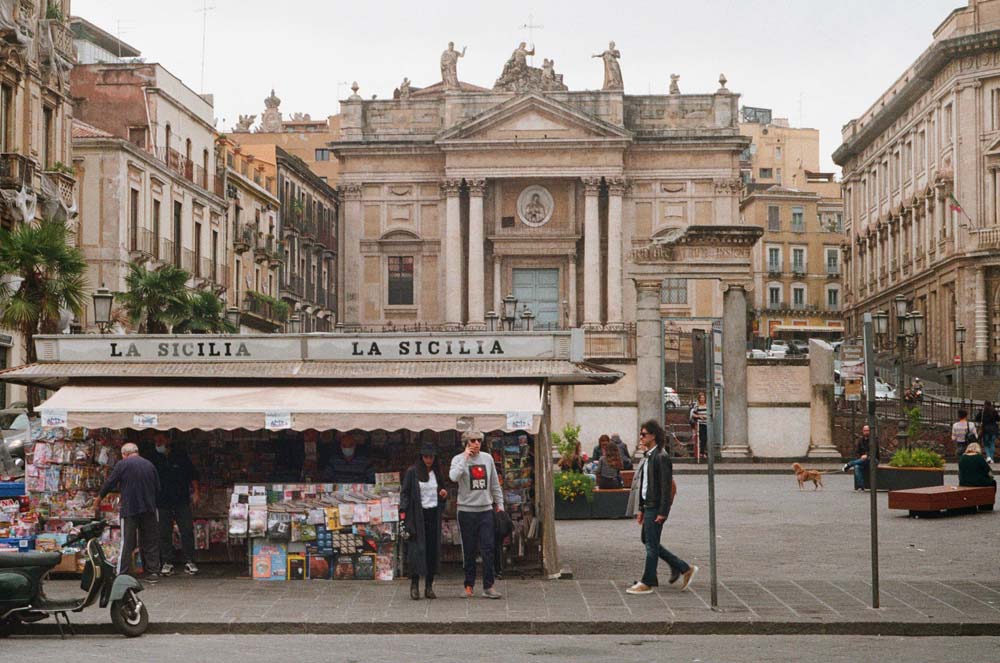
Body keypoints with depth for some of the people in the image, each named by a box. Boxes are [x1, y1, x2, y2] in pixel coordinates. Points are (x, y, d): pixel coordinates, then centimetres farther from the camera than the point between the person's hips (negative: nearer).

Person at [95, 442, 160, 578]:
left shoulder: (122, 465, -3)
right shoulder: (149, 465, 9)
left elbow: (109, 484, 0)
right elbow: (157, 488, 12)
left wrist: (98, 499, 14)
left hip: (129, 509, -3)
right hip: (149, 509, 3)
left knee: (127, 543, 0)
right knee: (150, 541, 9)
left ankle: (123, 573, -1)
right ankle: (153, 571, 9)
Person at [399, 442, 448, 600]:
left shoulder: (438, 474, 14)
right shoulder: (412, 472, 1)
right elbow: (404, 493, -1)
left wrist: (444, 495, 1)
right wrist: (403, 512, -12)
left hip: (433, 515, 4)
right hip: (417, 515, -4)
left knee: (433, 550, 1)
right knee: (417, 550, -9)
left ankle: (429, 586, 7)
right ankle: (414, 585, -3)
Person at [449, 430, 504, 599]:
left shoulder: (487, 458, 8)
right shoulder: (459, 459, -2)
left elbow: (495, 484, 16)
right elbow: (453, 477, -24)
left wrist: (500, 504, 13)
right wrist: (465, 458, -19)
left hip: (486, 510, 3)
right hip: (467, 510, -2)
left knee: (488, 549, -4)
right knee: (469, 551, 3)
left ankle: (488, 586, -1)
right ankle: (469, 585, 12)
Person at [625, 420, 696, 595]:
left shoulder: (661, 457, -15)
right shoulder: (647, 456, 15)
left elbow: (666, 486, -18)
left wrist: (662, 513, -20)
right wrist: (641, 509, 18)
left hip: (656, 507, -10)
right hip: (648, 506, 10)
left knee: (651, 544, -3)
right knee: (648, 541, 14)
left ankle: (647, 583, 6)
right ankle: (684, 568, 20)